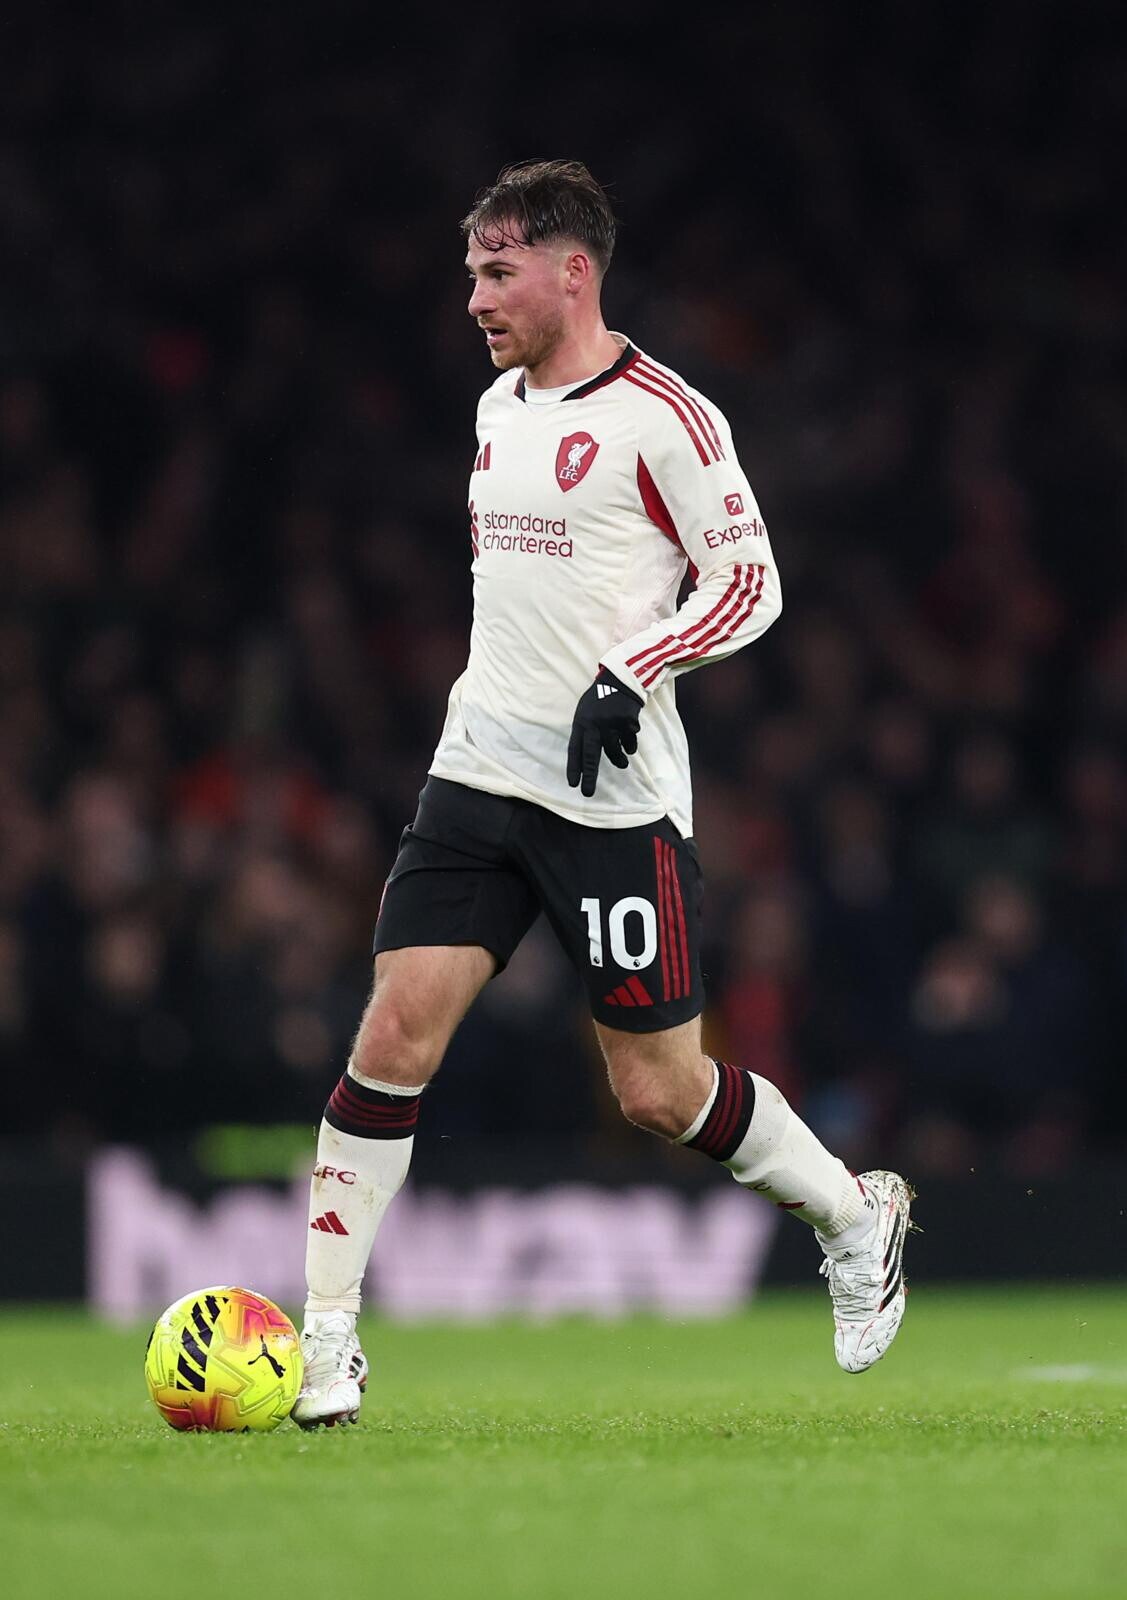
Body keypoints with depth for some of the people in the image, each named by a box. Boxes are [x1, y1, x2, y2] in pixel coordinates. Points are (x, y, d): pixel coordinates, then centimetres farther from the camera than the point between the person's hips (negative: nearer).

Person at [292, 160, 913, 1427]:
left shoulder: (662, 416, -9)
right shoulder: (498, 406, 13)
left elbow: (749, 583, -9)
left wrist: (628, 674, -21)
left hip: (614, 795, -6)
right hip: (479, 776, 6)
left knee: (658, 1090, 1)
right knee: (394, 1037, -9)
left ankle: (855, 1214, 27)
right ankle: (324, 1343, -5)